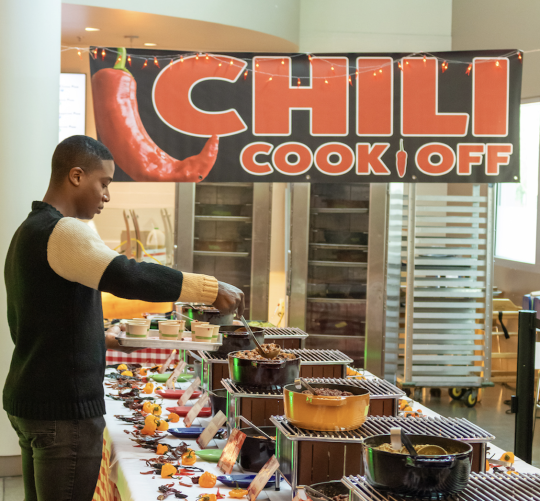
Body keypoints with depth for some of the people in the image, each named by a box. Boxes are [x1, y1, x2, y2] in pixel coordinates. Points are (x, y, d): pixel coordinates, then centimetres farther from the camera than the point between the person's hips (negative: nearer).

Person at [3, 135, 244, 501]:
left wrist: (101, 339, 23)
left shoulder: (30, 231, 17)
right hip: (63, 406, -10)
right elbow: (128, 276, -31)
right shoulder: (63, 231, -16)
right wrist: (211, 289, -28)